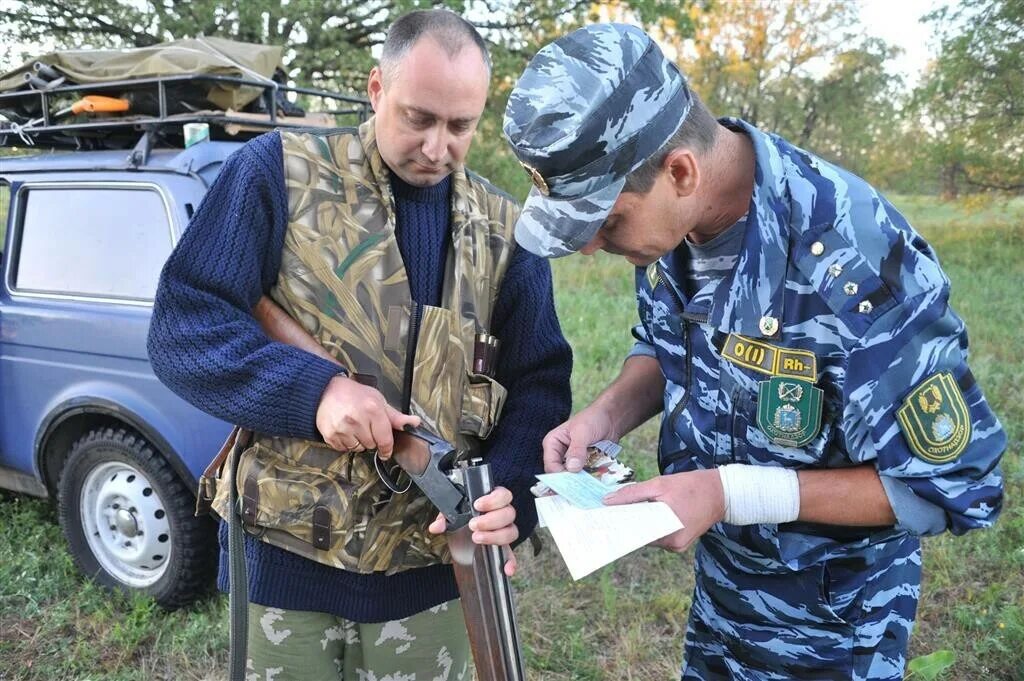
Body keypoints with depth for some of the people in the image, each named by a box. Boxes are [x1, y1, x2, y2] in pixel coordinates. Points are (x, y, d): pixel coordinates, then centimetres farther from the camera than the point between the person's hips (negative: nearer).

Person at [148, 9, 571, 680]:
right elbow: (183, 324, -10)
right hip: (283, 551, -2)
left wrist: (510, 492, -15)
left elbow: (540, 382, 3)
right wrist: (313, 390, -24)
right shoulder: (279, 171, -7)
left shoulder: (504, 229, 2)